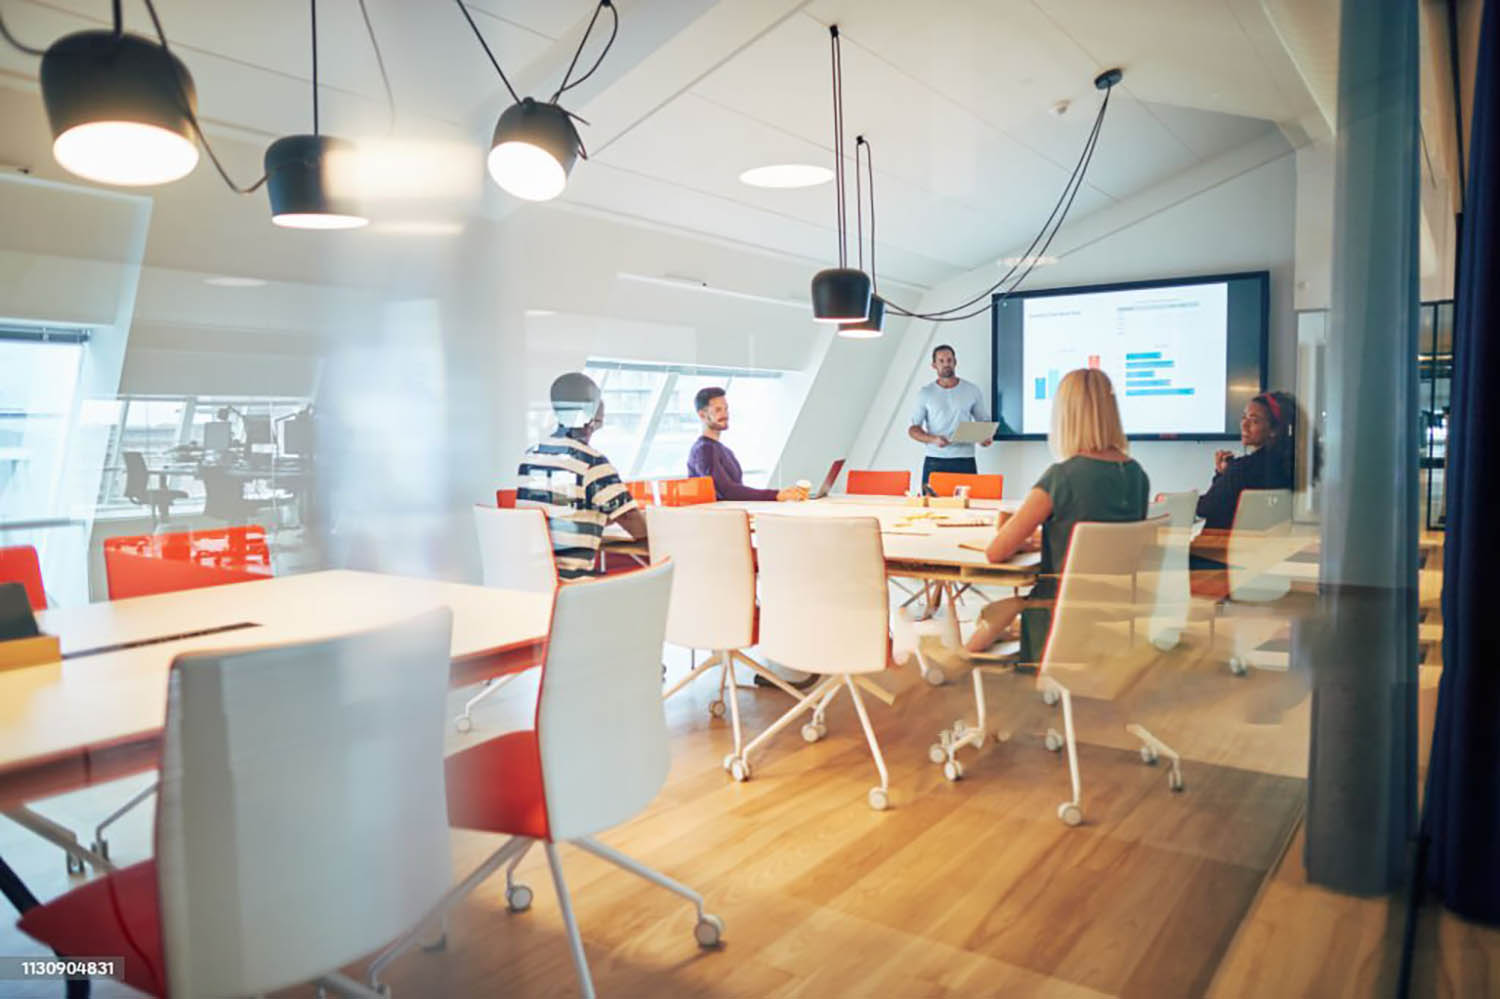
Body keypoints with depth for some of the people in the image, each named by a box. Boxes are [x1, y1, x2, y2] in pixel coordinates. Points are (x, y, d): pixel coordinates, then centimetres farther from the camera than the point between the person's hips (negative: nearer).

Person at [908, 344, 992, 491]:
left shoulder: (972, 390, 10)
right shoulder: (926, 393, 7)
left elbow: (984, 421, 16)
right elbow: (913, 429, 4)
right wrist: (933, 439, -15)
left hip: (965, 461, 1)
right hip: (935, 462, 0)